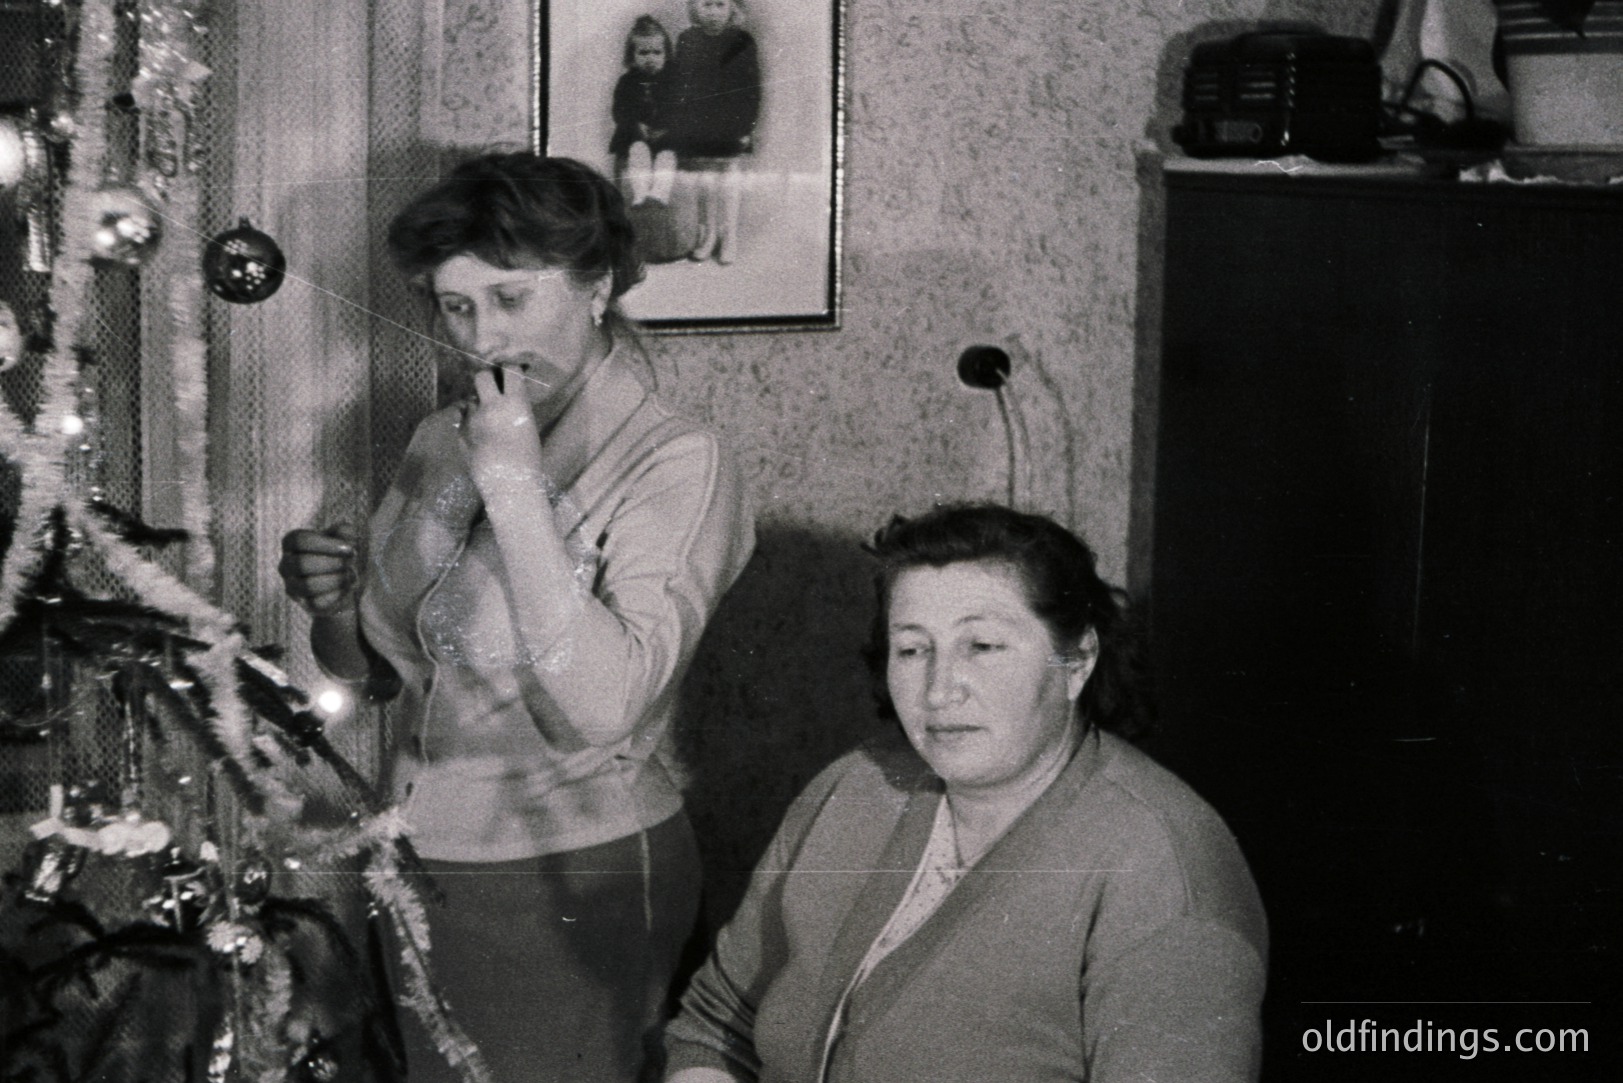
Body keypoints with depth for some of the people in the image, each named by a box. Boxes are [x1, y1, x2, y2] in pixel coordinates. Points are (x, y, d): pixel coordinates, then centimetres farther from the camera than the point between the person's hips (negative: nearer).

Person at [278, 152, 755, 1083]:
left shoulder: (677, 465, -14)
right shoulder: (443, 441, 5)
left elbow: (603, 706, -27)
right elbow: (374, 666, 15)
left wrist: (514, 485, -26)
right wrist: (334, 604, -7)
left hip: (574, 891, -6)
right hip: (420, 870, 6)